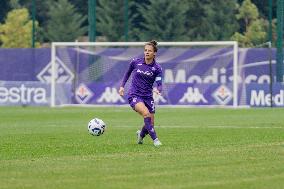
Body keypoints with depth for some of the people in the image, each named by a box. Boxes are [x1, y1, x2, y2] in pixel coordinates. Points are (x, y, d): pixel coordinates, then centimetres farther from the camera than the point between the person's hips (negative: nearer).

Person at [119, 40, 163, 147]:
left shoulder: (157, 68, -3)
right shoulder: (136, 62, -1)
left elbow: (159, 85, -10)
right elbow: (128, 73, 17)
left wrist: (158, 90, -33)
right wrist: (122, 86, 10)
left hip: (148, 97, 2)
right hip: (134, 95, -2)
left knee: (150, 125, 2)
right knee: (146, 113, -30)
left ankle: (141, 134, 37)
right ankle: (155, 139, -24)